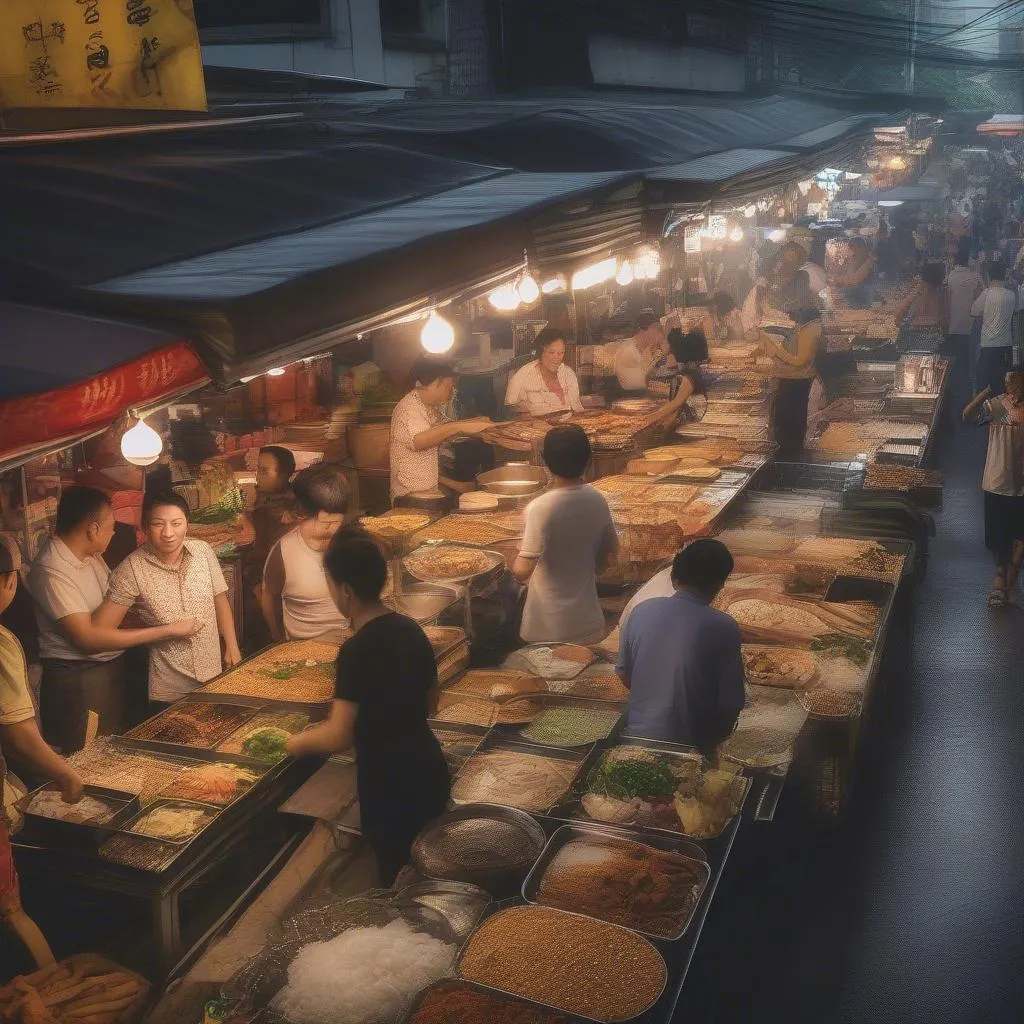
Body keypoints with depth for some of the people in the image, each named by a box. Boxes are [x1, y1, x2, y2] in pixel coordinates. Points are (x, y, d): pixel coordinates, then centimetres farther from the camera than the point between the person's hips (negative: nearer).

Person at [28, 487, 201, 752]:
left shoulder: (92, 557, 5)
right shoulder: (51, 570, -23)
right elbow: (86, 637, -27)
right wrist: (167, 631, -25)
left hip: (112, 668, 9)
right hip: (77, 679, -9)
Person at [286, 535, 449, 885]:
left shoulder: (357, 650, -19)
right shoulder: (410, 629, 4)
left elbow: (339, 737, -20)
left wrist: (299, 742, -2)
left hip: (389, 781, -8)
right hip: (427, 767, 8)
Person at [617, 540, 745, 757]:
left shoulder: (642, 611, -7)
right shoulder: (723, 628, -18)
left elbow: (624, 675, 6)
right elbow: (731, 705, -13)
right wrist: (710, 744, 5)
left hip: (638, 735, 3)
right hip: (688, 746, -3)